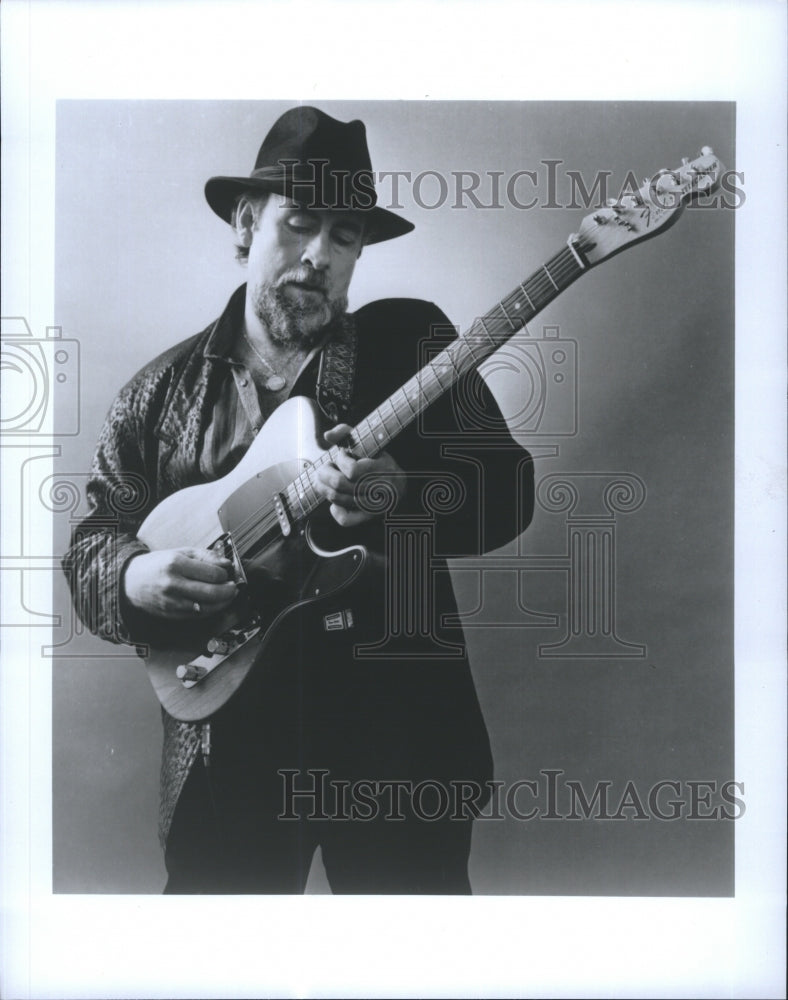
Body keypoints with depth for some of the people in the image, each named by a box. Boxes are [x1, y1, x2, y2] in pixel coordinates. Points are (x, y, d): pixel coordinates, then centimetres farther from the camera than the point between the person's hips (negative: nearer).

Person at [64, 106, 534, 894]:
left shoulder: (411, 339, 1)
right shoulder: (163, 389, 6)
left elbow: (508, 491, -6)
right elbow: (92, 543, 8)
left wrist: (397, 496, -24)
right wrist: (134, 578, -14)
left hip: (396, 731, -1)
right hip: (224, 749, 2)